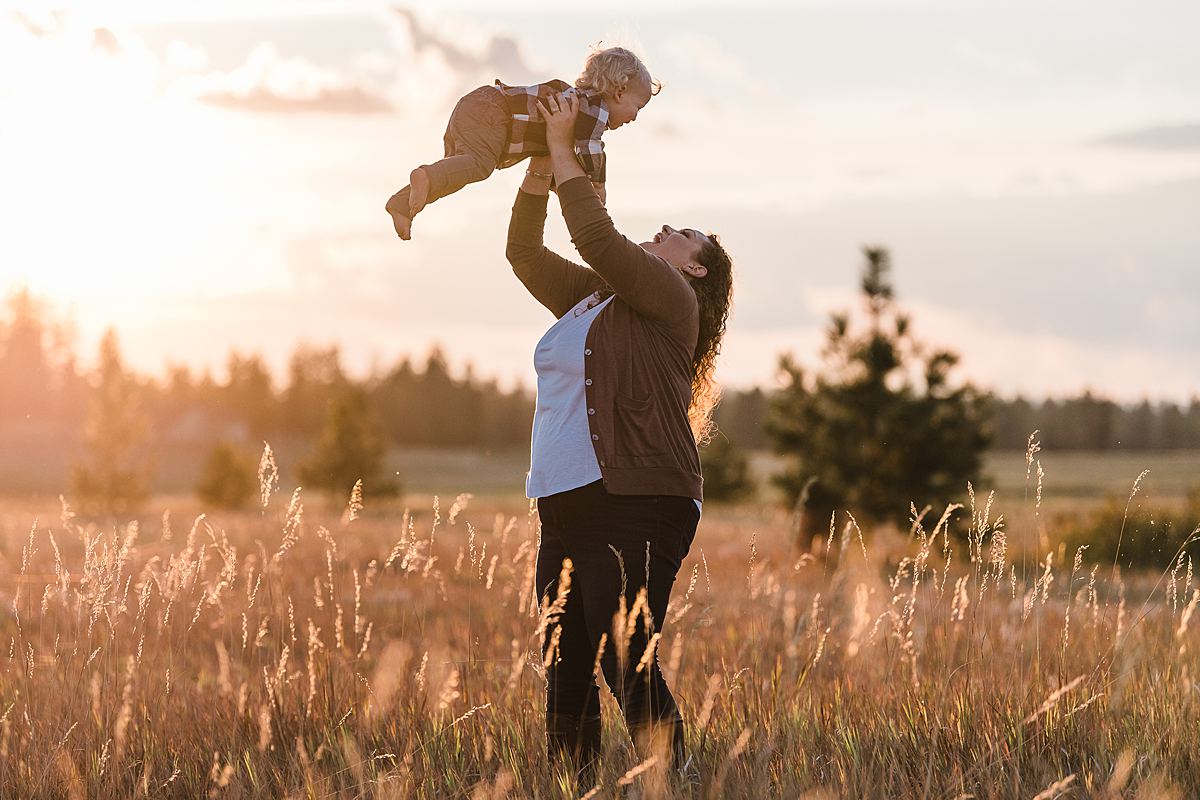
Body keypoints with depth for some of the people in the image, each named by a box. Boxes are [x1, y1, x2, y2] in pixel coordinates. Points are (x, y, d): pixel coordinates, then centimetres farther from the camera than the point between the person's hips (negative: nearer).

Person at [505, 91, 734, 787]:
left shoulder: (669, 297, -1)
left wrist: (566, 151, -4)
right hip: (568, 506, 9)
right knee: (566, 674, 5)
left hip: (636, 506, -9)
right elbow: (525, 252, 24)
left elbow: (598, 238, -13)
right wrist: (542, 163, 14)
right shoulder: (589, 298, 23)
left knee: (628, 665, -16)